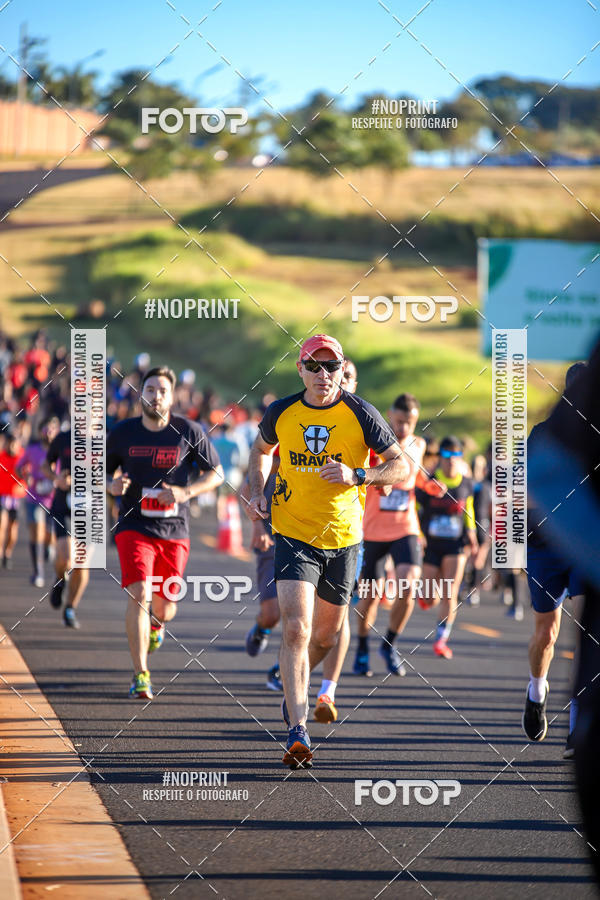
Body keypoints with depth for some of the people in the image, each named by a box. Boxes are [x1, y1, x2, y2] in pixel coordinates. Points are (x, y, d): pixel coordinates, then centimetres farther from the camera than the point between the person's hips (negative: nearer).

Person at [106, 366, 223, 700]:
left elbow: (216, 474, 5)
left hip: (174, 531, 1)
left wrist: (186, 492, -12)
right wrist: (111, 485, -12)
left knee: (163, 606, 7)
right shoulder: (123, 433, 0)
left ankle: (157, 623, 48)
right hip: (134, 528, -1)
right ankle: (141, 676, -16)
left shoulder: (189, 432, -2)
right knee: (139, 595, -19)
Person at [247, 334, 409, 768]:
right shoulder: (281, 413, -3)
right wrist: (258, 492, 5)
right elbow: (261, 451, 20)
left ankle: (296, 688, 45)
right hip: (293, 534, -1)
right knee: (296, 629, -17)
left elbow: (402, 466, -7)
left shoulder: (361, 415, -8)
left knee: (326, 635, 14)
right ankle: (298, 731, -18)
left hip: (343, 537, 1)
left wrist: (356, 475, -22)